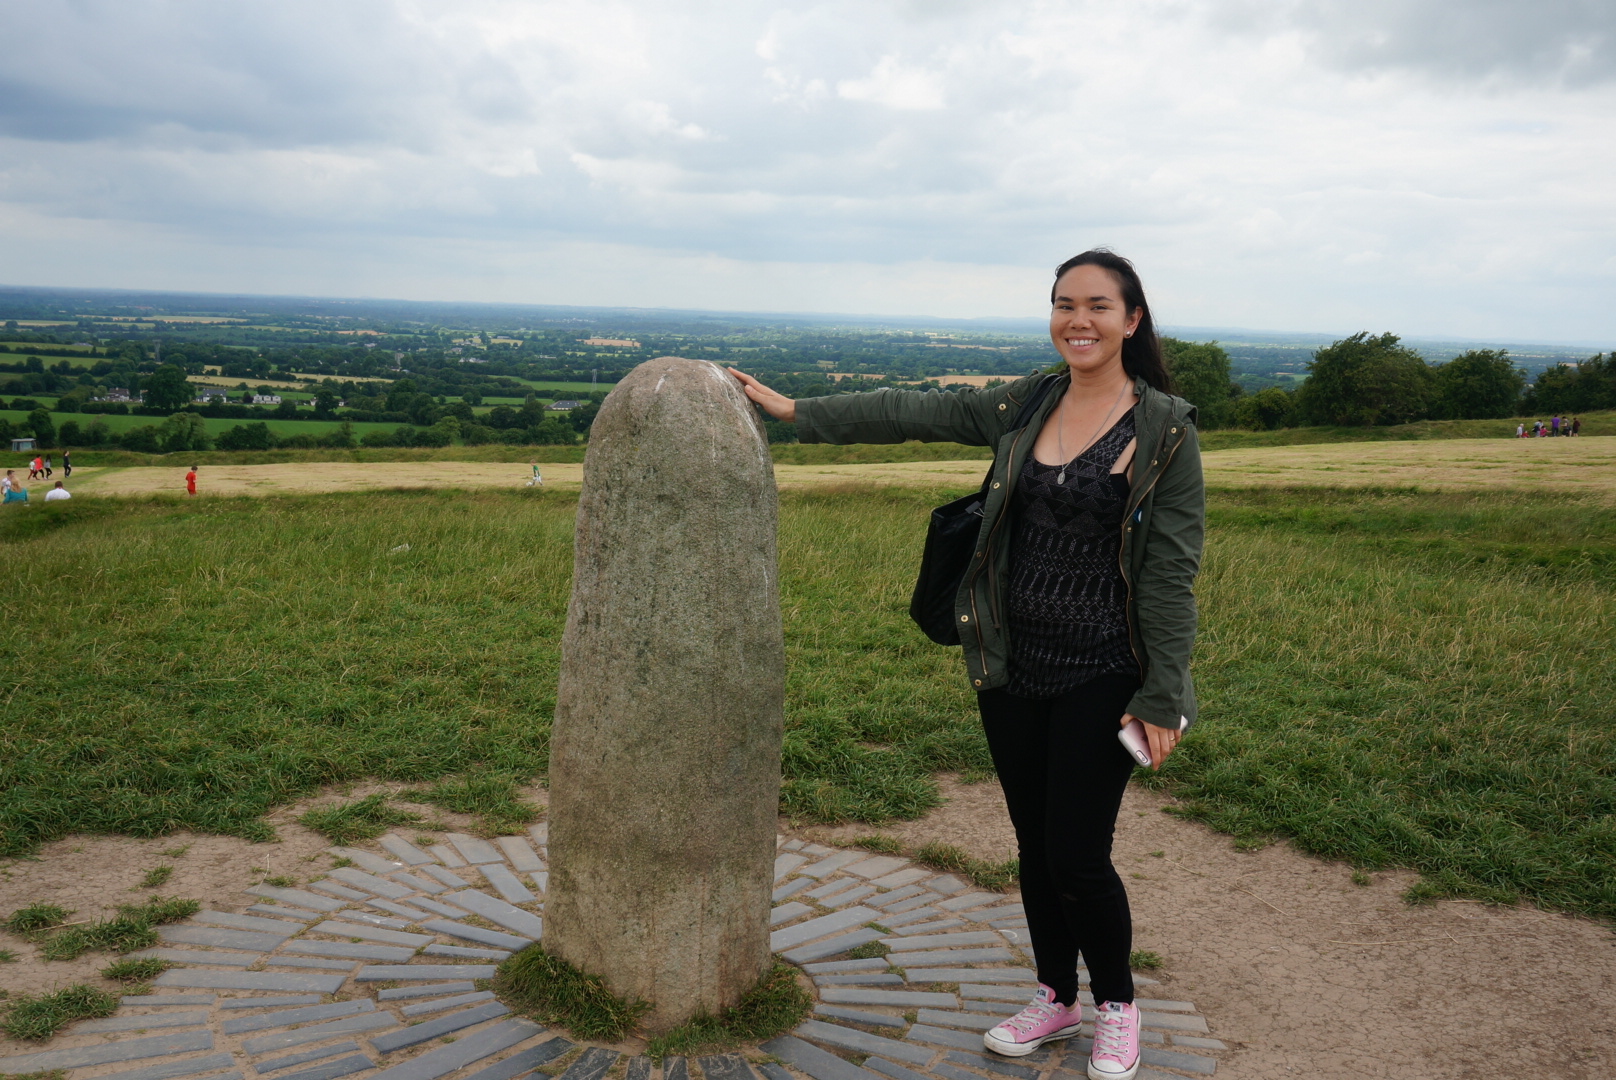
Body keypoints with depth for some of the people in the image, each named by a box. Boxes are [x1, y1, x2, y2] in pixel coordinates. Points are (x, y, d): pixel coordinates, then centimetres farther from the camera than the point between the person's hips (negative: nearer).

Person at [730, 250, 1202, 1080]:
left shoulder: (1165, 428, -8)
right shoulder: (1023, 408, 5)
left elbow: (1171, 571, -9)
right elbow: (914, 413, 8)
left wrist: (1161, 698, -11)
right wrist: (794, 410, 9)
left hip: (1100, 679, -4)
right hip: (1012, 669, 5)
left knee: (1077, 856, -1)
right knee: (1033, 846, 15)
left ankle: (1116, 1008, 27)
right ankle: (1056, 997, 36)